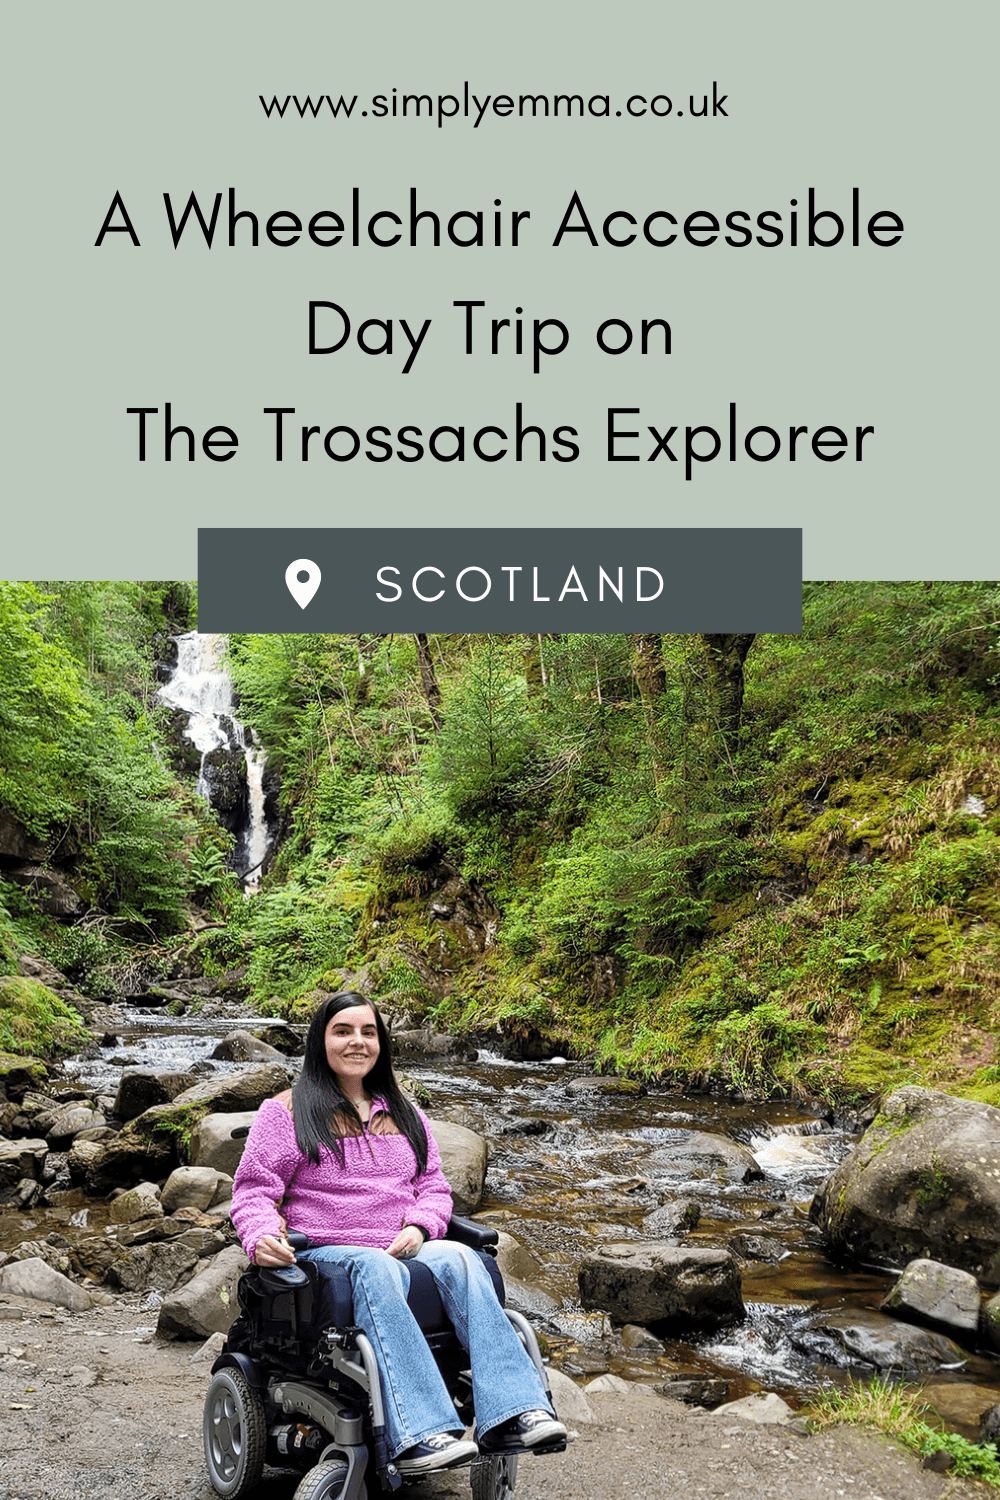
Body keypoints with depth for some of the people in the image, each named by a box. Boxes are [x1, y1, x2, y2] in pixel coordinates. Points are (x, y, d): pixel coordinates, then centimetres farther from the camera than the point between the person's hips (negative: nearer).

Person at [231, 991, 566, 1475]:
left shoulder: (402, 1113, 23)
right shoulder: (287, 1111, 9)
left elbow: (433, 1185, 22)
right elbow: (254, 1190, 4)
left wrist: (419, 1226, -1)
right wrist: (262, 1237, -19)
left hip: (404, 1250, 4)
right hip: (325, 1252, -4)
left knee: (459, 1258, -30)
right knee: (376, 1269, -39)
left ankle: (510, 1416, -43)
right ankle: (418, 1435, -52)